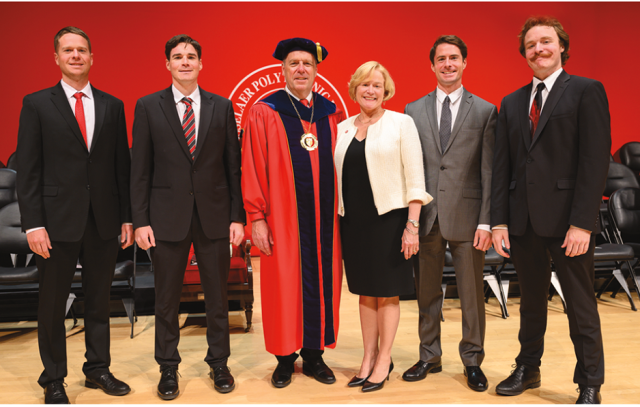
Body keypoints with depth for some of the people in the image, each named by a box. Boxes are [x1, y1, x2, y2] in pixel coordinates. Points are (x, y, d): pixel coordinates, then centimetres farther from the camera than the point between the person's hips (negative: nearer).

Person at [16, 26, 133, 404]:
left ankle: (98, 369, 30)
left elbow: (123, 165, 7)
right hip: (58, 222, -2)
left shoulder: (112, 105, 8)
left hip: (104, 222, 3)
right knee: (53, 305, 9)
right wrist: (33, 224, -10)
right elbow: (28, 170, -3)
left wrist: (127, 217, 4)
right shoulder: (37, 104, 1)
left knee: (99, 301, 14)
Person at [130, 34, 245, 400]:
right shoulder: (148, 107, 2)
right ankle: (168, 368, 28)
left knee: (218, 296, 10)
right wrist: (141, 220, -4)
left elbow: (233, 164, 4)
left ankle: (219, 363, 28)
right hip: (168, 216, -1)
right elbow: (140, 169, 1)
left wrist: (237, 216, -1)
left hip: (214, 216, 1)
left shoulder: (222, 107, 5)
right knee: (167, 298, 10)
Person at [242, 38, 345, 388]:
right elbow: (253, 168, -4)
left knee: (322, 285, 9)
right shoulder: (264, 112, 0)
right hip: (283, 219, -3)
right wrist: (257, 217, -9)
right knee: (284, 286, 5)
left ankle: (314, 354, 25)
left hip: (324, 219, 3)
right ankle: (285, 358, 22)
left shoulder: (332, 114, 9)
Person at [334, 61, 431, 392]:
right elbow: (338, 177, 12)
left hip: (389, 219, -4)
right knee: (365, 291, 12)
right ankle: (369, 357, 25)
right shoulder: (342, 128, 10)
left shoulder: (401, 123, -3)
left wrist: (412, 226, -13)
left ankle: (384, 360, 19)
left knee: (387, 292, 5)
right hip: (353, 221, 4)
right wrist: (335, 222, 8)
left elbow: (415, 178, -7)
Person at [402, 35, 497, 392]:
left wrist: (486, 221, -7)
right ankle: (430, 357, 28)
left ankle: (472, 361, 24)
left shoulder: (485, 111, 4)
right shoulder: (414, 110, 8)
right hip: (425, 215, 2)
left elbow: (489, 171, 0)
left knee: (472, 293, 7)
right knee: (427, 292, 11)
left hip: (466, 216, -1)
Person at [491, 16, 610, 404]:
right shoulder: (512, 103, 13)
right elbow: (502, 166, 10)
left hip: (568, 219, -4)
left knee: (581, 307, 6)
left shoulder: (587, 91, -1)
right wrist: (499, 220, 3)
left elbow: (596, 161, -9)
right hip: (524, 221, 5)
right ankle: (528, 369, 31)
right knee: (531, 301, 16)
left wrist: (582, 223, -16)